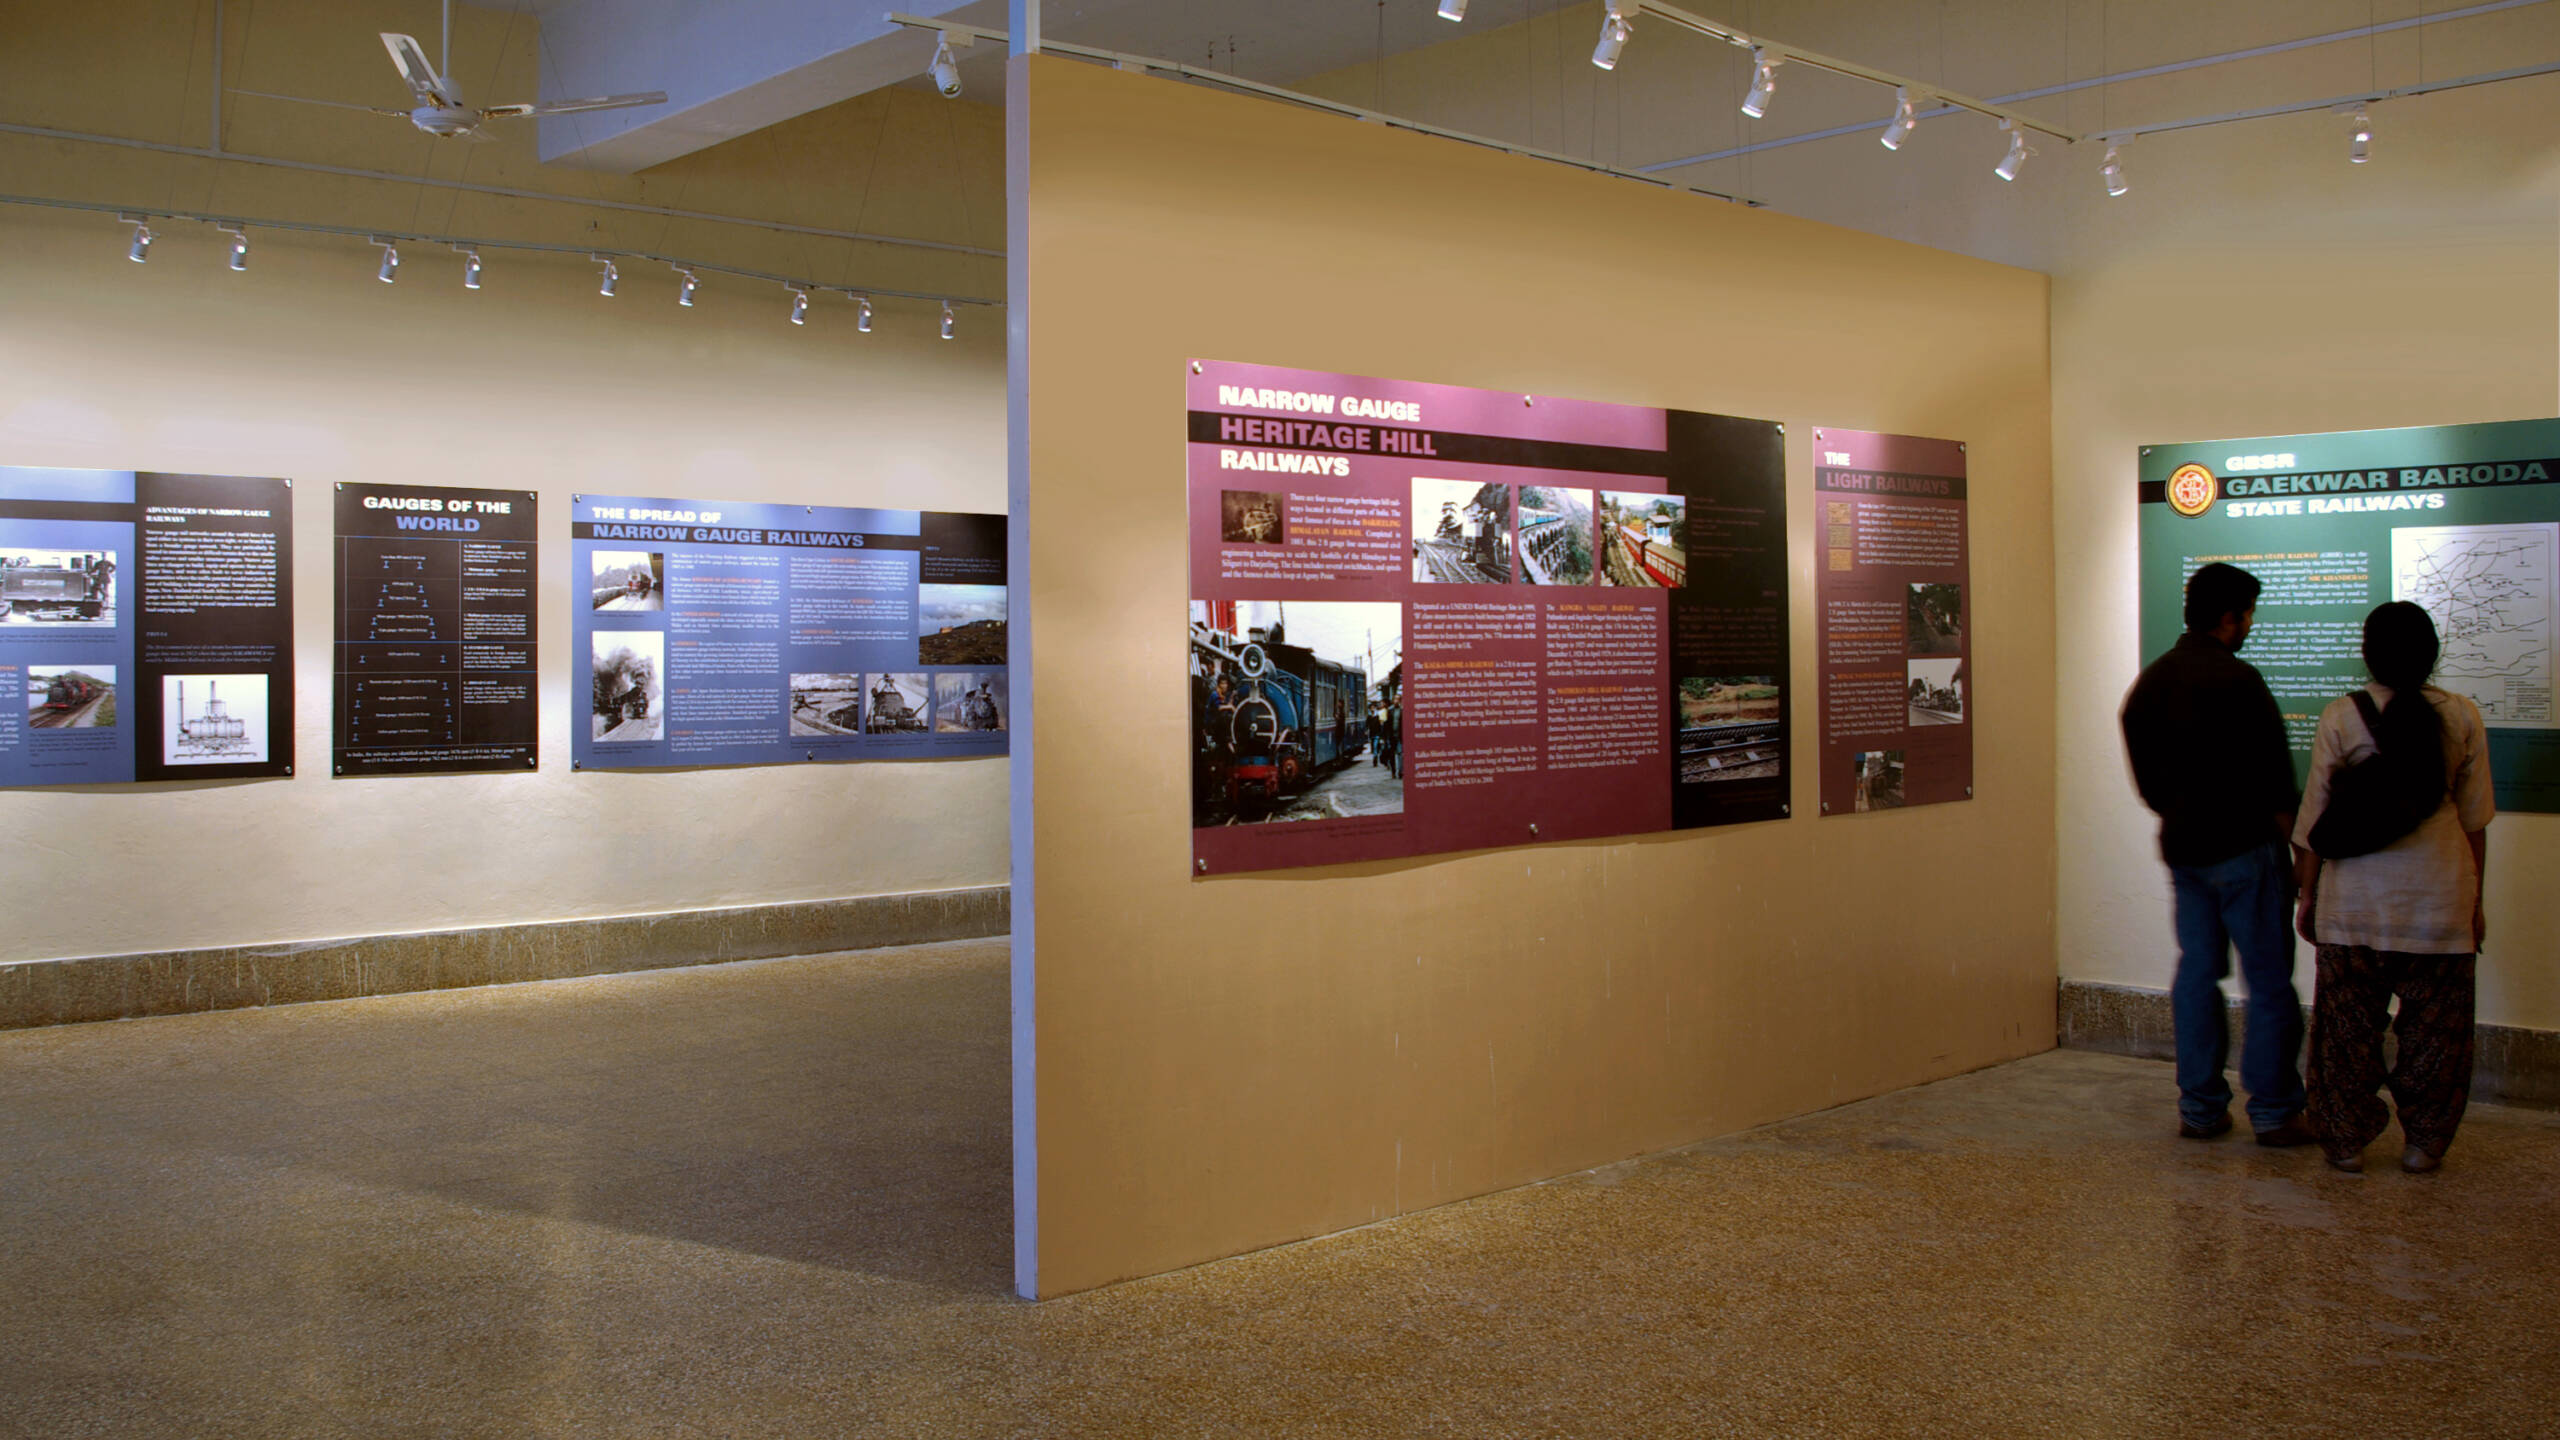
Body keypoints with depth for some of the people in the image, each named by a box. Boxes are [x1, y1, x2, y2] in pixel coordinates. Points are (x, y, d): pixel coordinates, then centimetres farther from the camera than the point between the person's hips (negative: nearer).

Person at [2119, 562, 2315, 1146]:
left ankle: (2198, 1108, 13)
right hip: (2242, 847, -7)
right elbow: (2272, 774, -13)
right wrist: (2288, 835, -3)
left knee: (2196, 972, 11)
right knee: (2269, 982, 1)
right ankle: (2274, 1112, 4)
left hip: (2181, 850, 7)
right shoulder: (2235, 680, -15)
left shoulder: (2148, 683, 8)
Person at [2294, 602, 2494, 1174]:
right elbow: (2475, 820, 4)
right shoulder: (2463, 717, -2)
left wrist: (2307, 896, 8)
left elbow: (2314, 820, -3)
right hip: (2440, 900, 1)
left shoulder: (2340, 718, -7)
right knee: (2435, 1026, 11)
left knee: (2348, 1025, 8)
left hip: (2355, 899, -1)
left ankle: (2346, 1142, 14)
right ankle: (2424, 1144, 17)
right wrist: (2475, 901, 14)